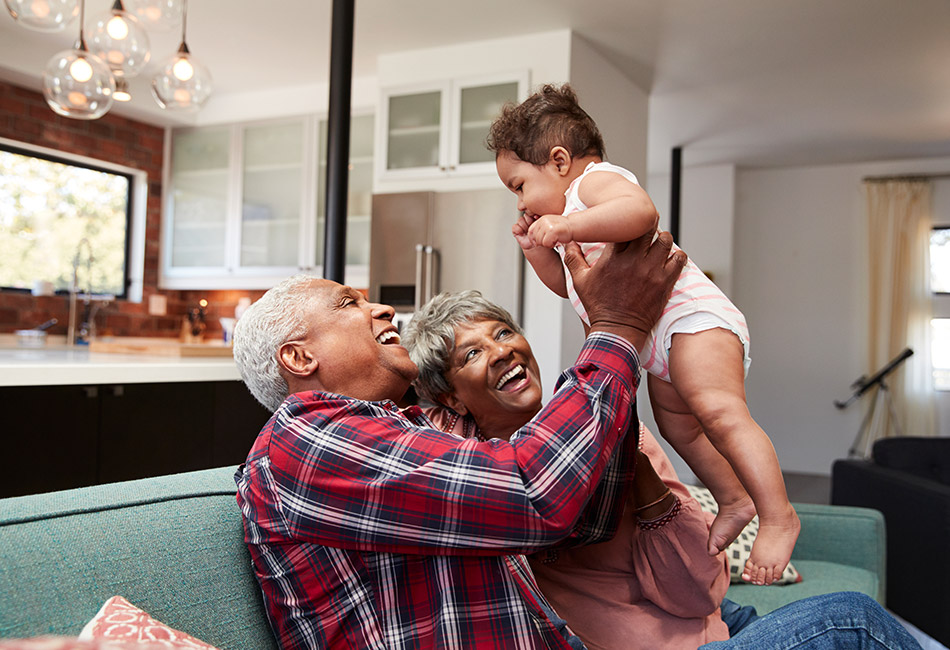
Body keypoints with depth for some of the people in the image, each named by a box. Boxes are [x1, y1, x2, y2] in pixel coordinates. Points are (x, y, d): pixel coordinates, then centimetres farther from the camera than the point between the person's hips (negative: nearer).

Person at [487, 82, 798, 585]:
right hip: (659, 345, 11)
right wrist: (537, 249, 15)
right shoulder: (571, 211, 24)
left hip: (695, 317, -11)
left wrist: (565, 226, -36)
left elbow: (641, 211, -33)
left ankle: (777, 516, -19)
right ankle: (733, 500, 32)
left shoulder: (598, 179, -9)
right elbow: (567, 285, 28)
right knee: (678, 427, 18)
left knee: (720, 414, -23)